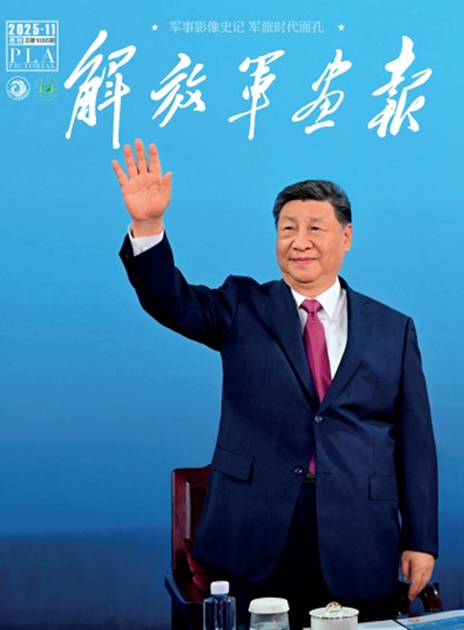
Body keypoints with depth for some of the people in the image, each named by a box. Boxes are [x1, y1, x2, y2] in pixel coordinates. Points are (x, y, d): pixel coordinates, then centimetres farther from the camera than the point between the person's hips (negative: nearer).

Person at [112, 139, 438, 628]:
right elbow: (171, 301, -9)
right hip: (259, 538, 0)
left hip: (360, 551, 1)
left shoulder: (394, 329, 7)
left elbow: (415, 440, 5)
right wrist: (148, 224, -25)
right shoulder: (243, 309, 7)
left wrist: (420, 541, 2)